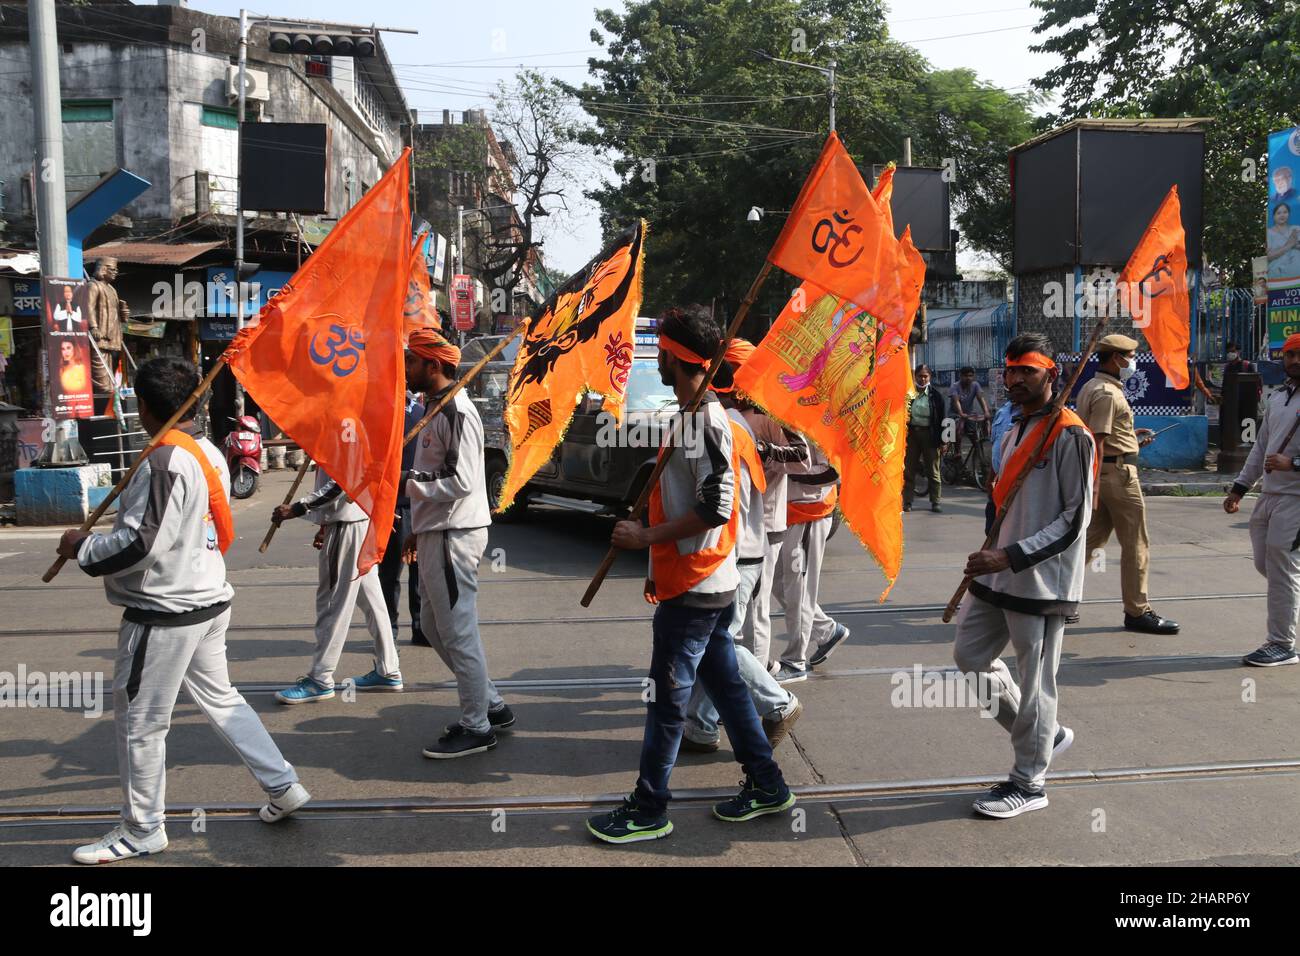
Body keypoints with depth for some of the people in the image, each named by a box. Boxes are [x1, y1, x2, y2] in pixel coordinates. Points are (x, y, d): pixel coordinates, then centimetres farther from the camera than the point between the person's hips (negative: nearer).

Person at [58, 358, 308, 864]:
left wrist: (82, 547, -7)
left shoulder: (164, 461, -20)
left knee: (139, 721, 6)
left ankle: (141, 831, 20)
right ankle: (282, 786, 24)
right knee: (220, 698, 20)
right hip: (208, 599, 9)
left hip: (165, 612, -9)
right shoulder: (209, 452, 7)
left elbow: (140, 544, -23)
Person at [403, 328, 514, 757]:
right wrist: (418, 529, 21)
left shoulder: (457, 412, -16)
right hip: (435, 533, 11)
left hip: (454, 536, -11)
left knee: (457, 630, -2)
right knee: (433, 625, 17)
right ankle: (492, 705, 27)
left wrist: (405, 481, -19)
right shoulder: (436, 408, 16)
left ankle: (476, 727, 11)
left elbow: (460, 482, -23)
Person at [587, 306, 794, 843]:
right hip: (707, 582, 10)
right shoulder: (698, 415, 12)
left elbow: (714, 508, -25)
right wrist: (660, 567, 20)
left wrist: (646, 536, -18)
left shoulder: (703, 420, -19)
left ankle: (648, 810, 13)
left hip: (694, 589, -10)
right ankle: (766, 784, 28)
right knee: (725, 684, 17)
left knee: (666, 698, 1)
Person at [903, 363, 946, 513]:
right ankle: (907, 502, 11)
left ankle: (935, 502, 11)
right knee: (909, 470, 5)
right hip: (911, 433, 1)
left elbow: (941, 418, 1)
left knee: (933, 471, 4)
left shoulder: (935, 394, 1)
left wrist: (943, 441, -3)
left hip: (929, 434, -1)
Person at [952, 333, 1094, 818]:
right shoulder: (1016, 429, 14)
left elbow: (1075, 519, -18)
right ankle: (1045, 734, 30)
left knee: (1034, 680, 2)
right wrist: (991, 556, 17)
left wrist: (1011, 557, -23)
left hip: (1042, 578, -9)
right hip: (1000, 573, 9)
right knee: (970, 654, 13)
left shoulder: (1070, 436, -14)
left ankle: (1029, 782, 18)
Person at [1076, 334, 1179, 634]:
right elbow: (1096, 443, -23)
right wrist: (1092, 489, -26)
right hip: (1117, 471, -10)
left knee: (1093, 538, 14)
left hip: (1103, 471, 10)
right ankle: (1137, 612, 9)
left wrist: (1131, 434, 22)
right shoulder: (1108, 393, -17)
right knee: (1136, 545, 0)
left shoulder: (1091, 387, 14)